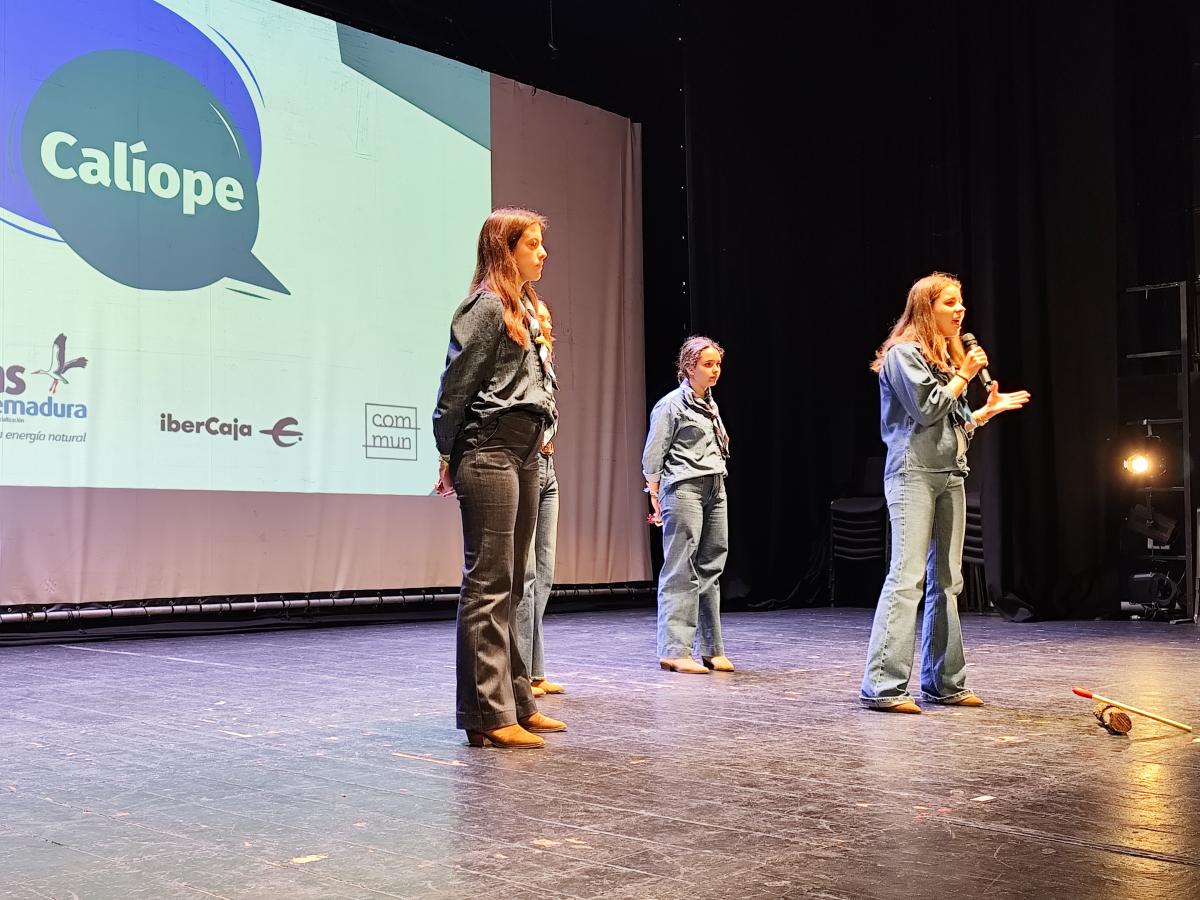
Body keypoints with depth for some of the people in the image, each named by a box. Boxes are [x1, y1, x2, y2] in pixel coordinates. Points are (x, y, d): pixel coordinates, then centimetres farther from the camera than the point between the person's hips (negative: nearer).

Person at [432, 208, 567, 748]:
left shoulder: (525, 308, 20)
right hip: (489, 454, -9)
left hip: (522, 455, 10)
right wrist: (448, 458, -7)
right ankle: (487, 716, -4)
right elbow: (455, 386, -10)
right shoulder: (486, 308, -9)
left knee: (510, 584, 13)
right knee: (488, 584, -8)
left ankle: (515, 702, 20)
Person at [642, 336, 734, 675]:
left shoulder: (711, 405, 17)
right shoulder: (671, 404, -4)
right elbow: (652, 457, -6)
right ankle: (674, 651, -6)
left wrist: (718, 485, 13)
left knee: (710, 569, 8)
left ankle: (711, 650, 13)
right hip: (683, 490, -8)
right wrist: (656, 500, -7)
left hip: (715, 489, 8)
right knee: (681, 571, -8)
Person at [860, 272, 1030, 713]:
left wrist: (989, 409, 14)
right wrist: (964, 376, -6)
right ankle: (882, 687, -13)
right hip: (914, 474, -9)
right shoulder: (904, 353, -5)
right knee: (908, 577, -14)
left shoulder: (948, 357, 20)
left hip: (950, 476, 9)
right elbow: (927, 409, -16)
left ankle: (943, 682, 14)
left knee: (947, 581, 8)